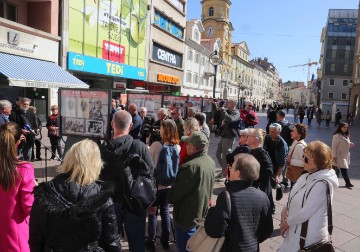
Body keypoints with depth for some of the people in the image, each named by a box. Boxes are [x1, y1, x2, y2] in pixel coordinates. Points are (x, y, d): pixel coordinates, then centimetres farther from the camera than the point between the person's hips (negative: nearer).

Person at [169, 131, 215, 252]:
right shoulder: (210, 161, -3)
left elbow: (174, 194, -22)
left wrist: (170, 197, -1)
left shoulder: (191, 166, -31)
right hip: (203, 211, 8)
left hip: (187, 216, -8)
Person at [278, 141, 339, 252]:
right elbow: (294, 198, 10)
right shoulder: (307, 176, 0)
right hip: (296, 229, 7)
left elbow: (306, 212, -24)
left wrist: (287, 222, -11)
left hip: (308, 236, -7)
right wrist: (285, 209, -7)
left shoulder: (322, 184, -25)